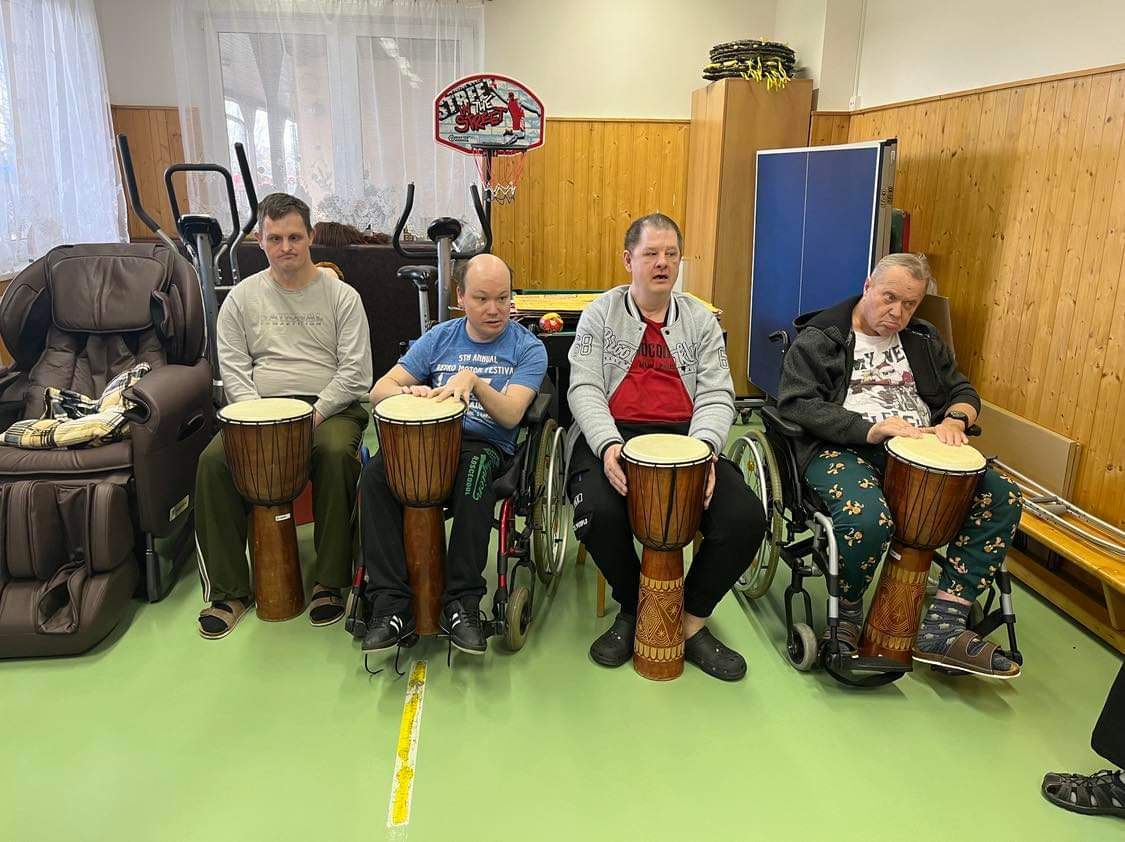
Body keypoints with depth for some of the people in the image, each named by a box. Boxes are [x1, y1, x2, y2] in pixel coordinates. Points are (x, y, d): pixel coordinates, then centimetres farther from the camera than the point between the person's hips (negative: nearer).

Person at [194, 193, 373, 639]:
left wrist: (316, 413, -15)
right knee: (213, 461, -25)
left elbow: (355, 371, -3)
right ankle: (229, 590, -12)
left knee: (336, 454, -35)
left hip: (329, 407, -2)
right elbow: (233, 369, 6)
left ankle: (329, 582, -21)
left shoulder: (341, 296, 4)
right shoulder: (242, 297, 11)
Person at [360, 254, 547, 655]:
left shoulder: (527, 348, 3)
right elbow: (379, 390, 5)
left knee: (475, 473, -38)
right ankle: (391, 605, -23)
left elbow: (511, 414, -11)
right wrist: (409, 391, -18)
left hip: (487, 447, -3)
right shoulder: (438, 338, 11)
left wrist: (473, 379, -27)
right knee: (375, 473, -28)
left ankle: (461, 604, -26)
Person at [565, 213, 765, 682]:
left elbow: (716, 395, 4)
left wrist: (703, 446, -18)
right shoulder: (600, 314, 9)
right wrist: (608, 445, -22)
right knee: (598, 512, -33)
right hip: (612, 435, -2)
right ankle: (634, 608, 0)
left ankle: (691, 621, 3)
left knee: (745, 517, -23)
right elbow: (584, 388, -2)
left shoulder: (701, 320, 15)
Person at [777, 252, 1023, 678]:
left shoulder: (924, 340, 21)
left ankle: (942, 629, -14)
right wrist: (869, 429, -20)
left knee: (1002, 497, -14)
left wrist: (954, 420, -2)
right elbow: (796, 403, -10)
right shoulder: (819, 338, 2)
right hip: (844, 449, -6)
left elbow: (963, 391, 24)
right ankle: (845, 617, -6)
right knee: (868, 517, -37)